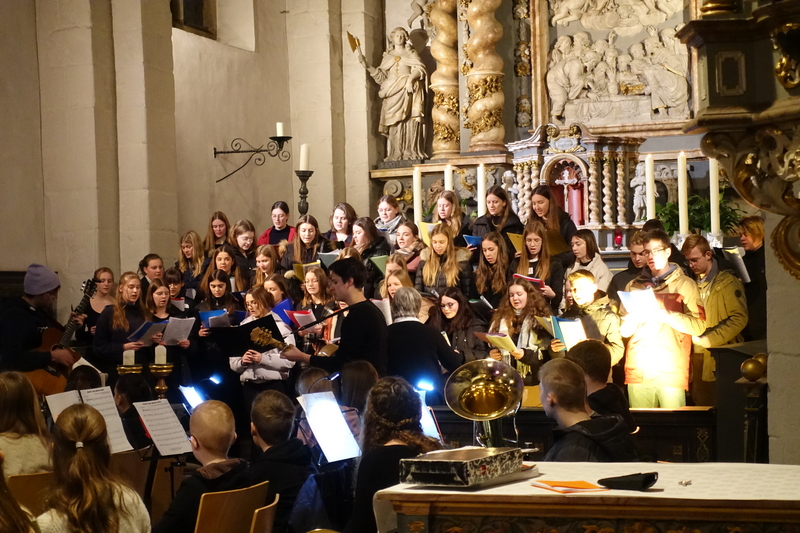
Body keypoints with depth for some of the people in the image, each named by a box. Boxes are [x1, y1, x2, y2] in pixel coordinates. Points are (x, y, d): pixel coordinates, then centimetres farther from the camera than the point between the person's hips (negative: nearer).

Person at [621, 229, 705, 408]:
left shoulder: (685, 284, 8)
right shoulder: (633, 286, 18)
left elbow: (699, 326, -3)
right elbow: (624, 330, 13)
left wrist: (667, 315, -15)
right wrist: (635, 316, -8)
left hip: (671, 372, -3)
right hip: (638, 372, 3)